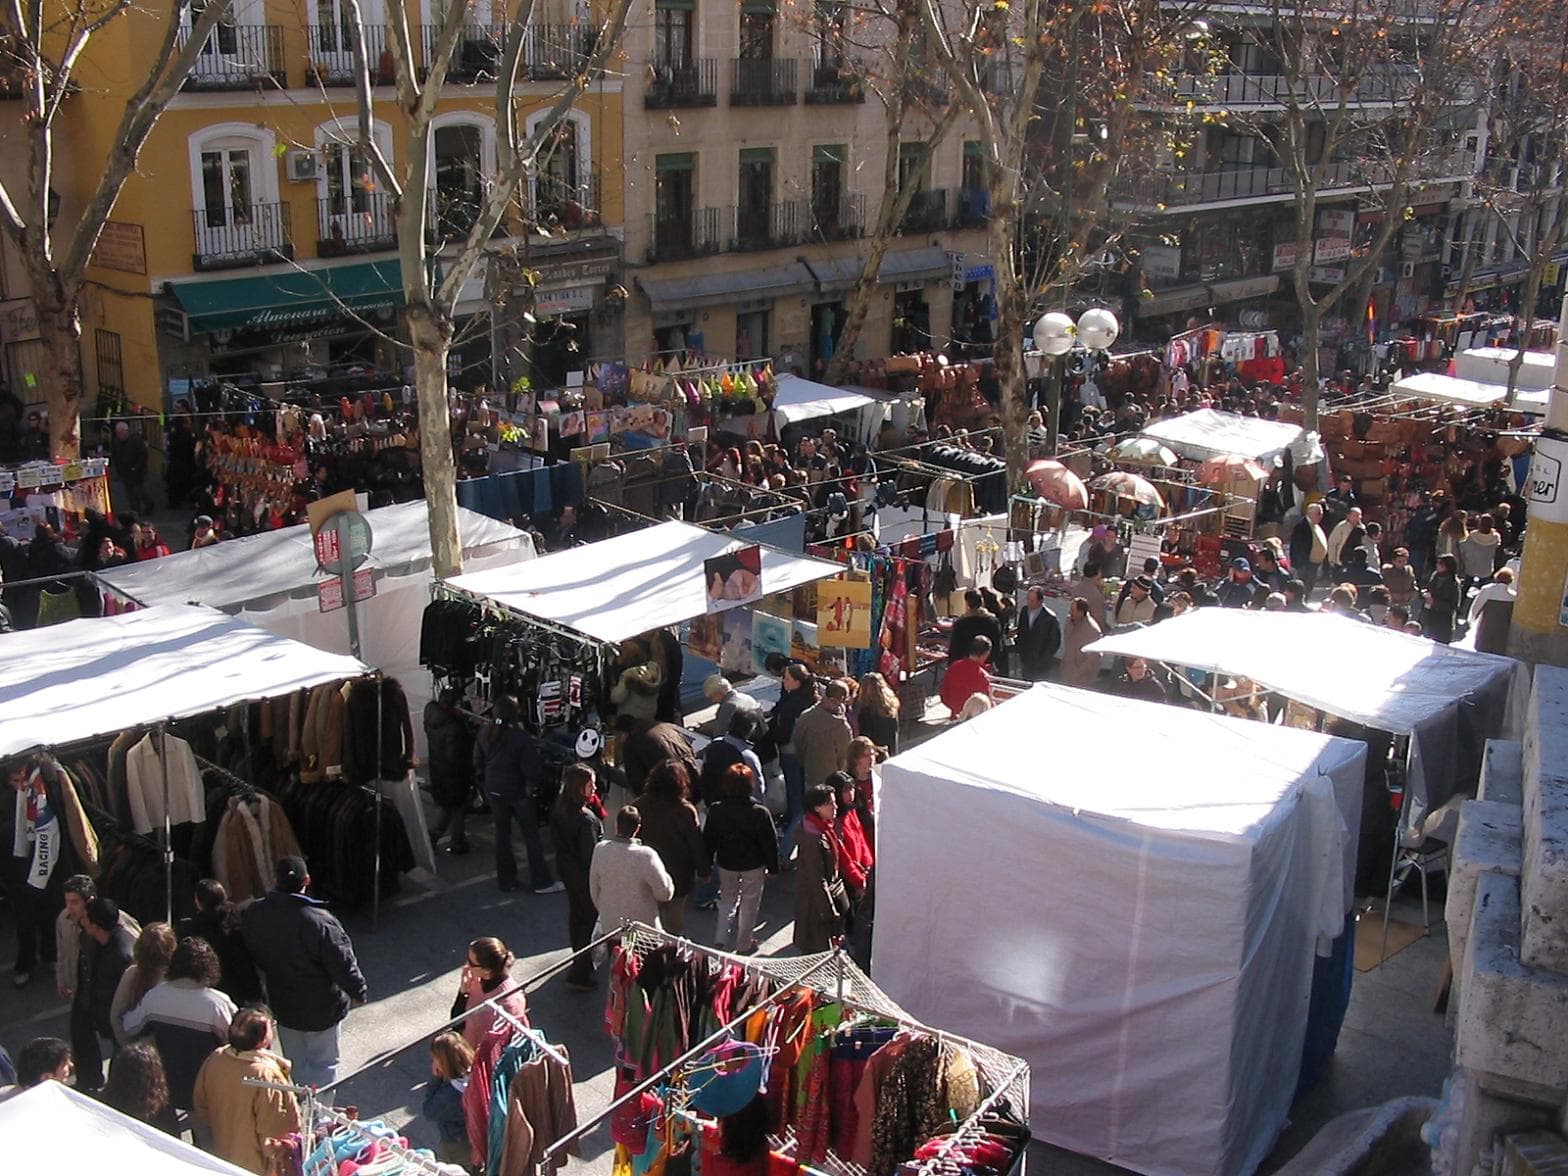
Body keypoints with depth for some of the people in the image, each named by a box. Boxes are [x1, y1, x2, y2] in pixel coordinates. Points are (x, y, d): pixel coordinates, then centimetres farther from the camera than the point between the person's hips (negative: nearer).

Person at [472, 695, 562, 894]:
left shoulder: (485, 733, -5)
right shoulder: (520, 736, -24)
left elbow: (478, 765, 4)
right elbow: (532, 767, -22)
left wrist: (489, 780, 15)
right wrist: (533, 783, -3)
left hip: (494, 790, 6)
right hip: (518, 791, -5)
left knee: (502, 833, 17)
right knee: (531, 835, 6)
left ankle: (506, 881, 24)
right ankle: (541, 882, 12)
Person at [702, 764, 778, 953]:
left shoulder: (715, 810, -13)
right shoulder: (760, 812, -21)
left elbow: (708, 841, -3)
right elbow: (770, 843, -13)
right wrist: (773, 867, 1)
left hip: (726, 864, 2)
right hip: (753, 866, -2)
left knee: (727, 899, 23)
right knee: (750, 902, 16)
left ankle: (720, 939, 13)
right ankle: (744, 944, 26)